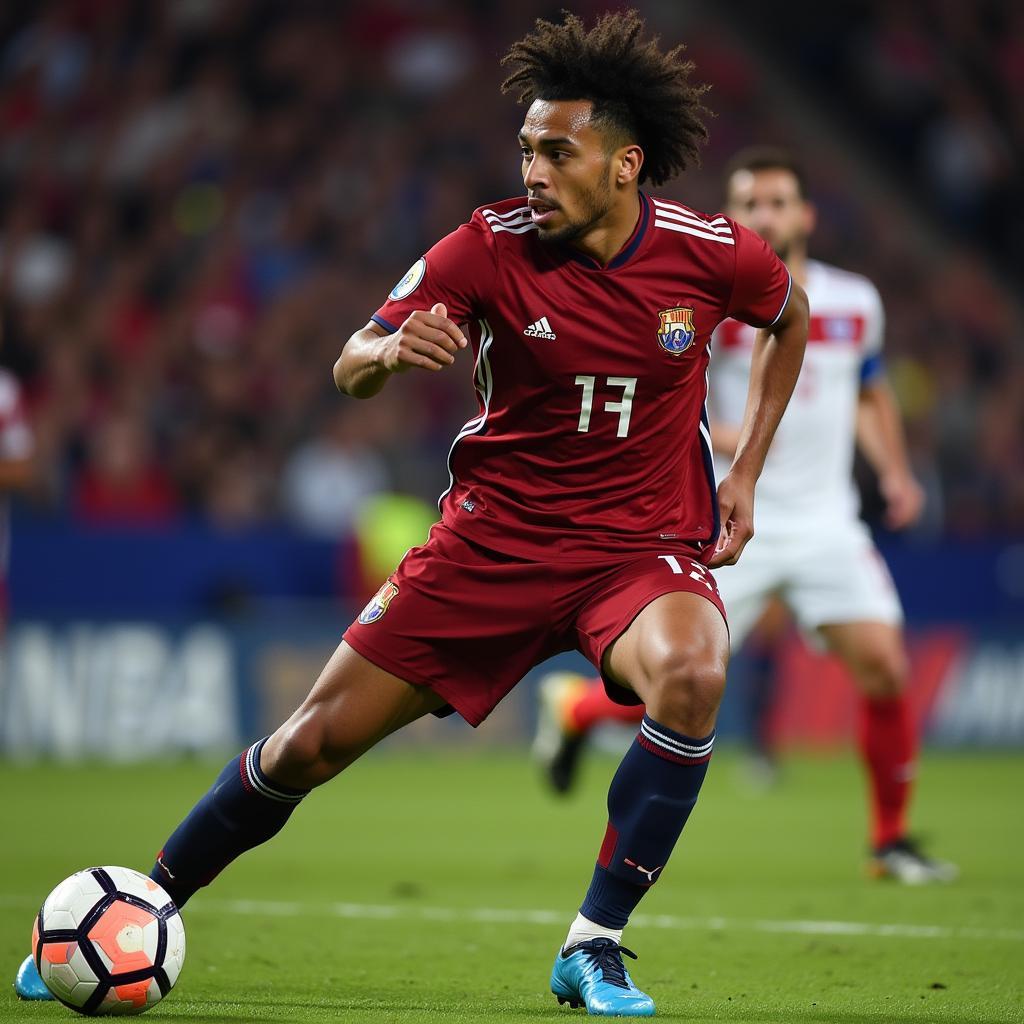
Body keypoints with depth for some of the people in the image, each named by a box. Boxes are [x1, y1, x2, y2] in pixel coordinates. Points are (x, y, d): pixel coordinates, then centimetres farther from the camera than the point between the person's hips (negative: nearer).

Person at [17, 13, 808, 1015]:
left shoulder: (710, 253, -10)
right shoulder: (490, 245, -13)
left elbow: (790, 317, 13)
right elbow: (348, 370, -11)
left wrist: (745, 471, 7)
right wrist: (390, 349, -36)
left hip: (644, 545, 0)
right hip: (493, 535, 1)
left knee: (691, 676, -35)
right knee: (312, 743, -2)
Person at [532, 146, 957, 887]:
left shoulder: (855, 303, 7)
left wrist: (895, 470, 9)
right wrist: (710, 436, -24)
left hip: (827, 521, 4)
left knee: (885, 669, -9)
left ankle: (891, 840, 7)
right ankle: (574, 706, 28)